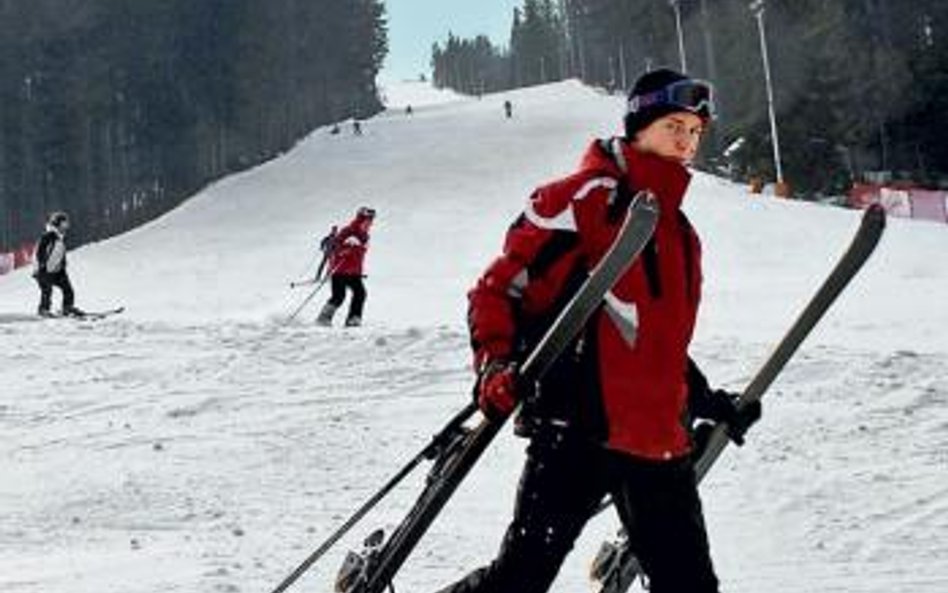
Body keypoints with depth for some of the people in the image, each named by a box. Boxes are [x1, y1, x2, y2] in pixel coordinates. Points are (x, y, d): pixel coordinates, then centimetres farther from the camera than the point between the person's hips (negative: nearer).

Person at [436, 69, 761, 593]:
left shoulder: (679, 233, 21)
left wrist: (707, 401, 25)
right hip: (579, 427, -7)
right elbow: (498, 289, -8)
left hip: (661, 441, 7)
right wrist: (496, 367, -22)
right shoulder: (586, 196, -4)